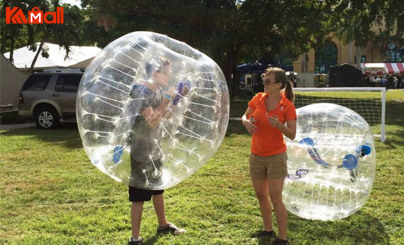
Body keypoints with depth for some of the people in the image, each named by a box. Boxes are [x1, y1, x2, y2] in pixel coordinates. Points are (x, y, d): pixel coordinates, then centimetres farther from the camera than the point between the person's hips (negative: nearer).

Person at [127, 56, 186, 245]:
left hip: (154, 148, 9)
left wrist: (175, 99, 4)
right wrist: (167, 99, -23)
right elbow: (152, 121, -27)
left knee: (158, 187, 22)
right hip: (140, 150, -9)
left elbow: (166, 116, 17)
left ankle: (163, 225, 40)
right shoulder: (141, 92, -20)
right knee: (139, 195, -4)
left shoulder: (159, 91, 6)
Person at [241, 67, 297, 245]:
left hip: (276, 156, -5)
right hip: (256, 155, 5)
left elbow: (292, 135, -11)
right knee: (261, 196, 14)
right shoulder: (258, 99, -2)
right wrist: (247, 122, -11)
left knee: (275, 198, -6)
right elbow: (245, 116, 13)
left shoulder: (287, 105, -12)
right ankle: (268, 230, 32)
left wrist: (279, 125, -30)